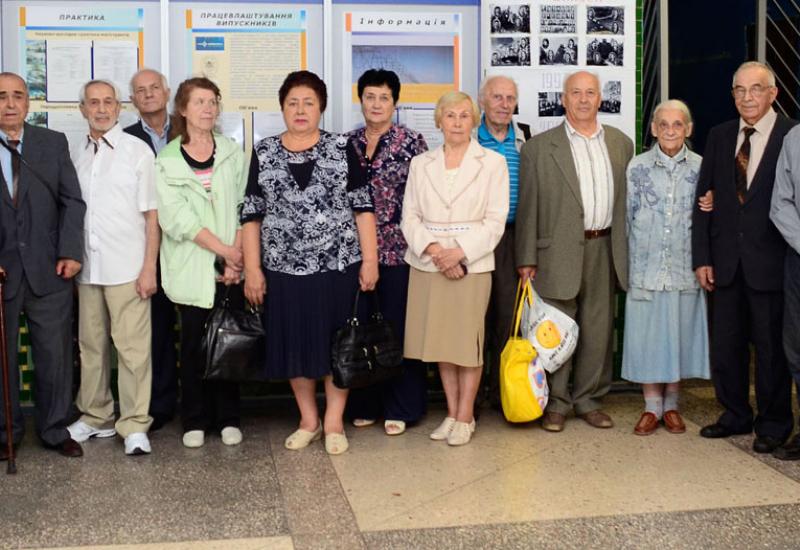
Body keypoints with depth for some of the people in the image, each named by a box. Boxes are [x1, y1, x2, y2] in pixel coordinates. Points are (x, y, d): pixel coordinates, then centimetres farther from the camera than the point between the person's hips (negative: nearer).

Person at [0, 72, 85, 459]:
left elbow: (72, 201, 4)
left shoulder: (54, 143, 7)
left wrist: (70, 252, -7)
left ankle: (55, 429, 20)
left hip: (48, 269, 1)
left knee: (55, 353, 5)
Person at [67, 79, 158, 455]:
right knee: (91, 346, 12)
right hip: (86, 268, 5)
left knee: (132, 348, -2)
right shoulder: (75, 156, 10)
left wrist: (149, 268, -9)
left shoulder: (137, 151, -2)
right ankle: (95, 417, 25)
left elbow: (151, 215, -4)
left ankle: (134, 425, 7)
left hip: (126, 268, -4)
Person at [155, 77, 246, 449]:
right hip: (191, 268, -1)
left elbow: (244, 207, 3)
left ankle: (228, 418, 16)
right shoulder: (166, 160, 2)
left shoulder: (233, 153, 8)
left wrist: (237, 255, -9)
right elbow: (178, 217, -7)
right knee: (194, 342, 3)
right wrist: (224, 250, -12)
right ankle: (195, 421, 15)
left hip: (230, 268, 1)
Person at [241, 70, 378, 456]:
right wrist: (252, 268, 0)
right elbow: (252, 214, 5)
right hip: (284, 268, 2)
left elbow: (362, 207, 0)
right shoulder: (264, 153, 5)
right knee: (294, 345, 9)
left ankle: (334, 422, 19)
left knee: (337, 344, 5)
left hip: (338, 265, -1)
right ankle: (308, 420, 25)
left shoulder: (342, 149, 2)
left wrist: (369, 259, -5)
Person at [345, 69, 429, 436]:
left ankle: (400, 408, 14)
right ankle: (365, 403, 21)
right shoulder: (348, 143, 9)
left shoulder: (412, 142, -2)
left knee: (398, 325, 2)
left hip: (398, 249, -3)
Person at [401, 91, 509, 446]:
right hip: (428, 264, 3)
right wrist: (432, 249, -12)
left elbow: (495, 221, -3)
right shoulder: (421, 164, 12)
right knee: (440, 340, 7)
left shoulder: (492, 163, 3)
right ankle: (451, 413, 19)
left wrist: (460, 252, -14)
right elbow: (410, 216, 5)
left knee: (468, 341, 0)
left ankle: (465, 417, 11)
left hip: (471, 264, -3)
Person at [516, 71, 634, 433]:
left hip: (603, 250, 4)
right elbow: (527, 207, -2)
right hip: (559, 251, -3)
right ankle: (556, 403, 14)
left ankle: (588, 399, 23)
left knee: (598, 329, 10)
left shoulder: (620, 143, 12)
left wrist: (625, 251, 8)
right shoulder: (539, 147, 0)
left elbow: (627, 199, 14)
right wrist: (526, 259, -6)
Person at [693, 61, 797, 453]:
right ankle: (736, 415, 30)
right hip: (726, 262, 4)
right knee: (725, 344, 12)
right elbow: (704, 199, 7)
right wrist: (702, 257, 2)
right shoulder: (719, 137, 8)